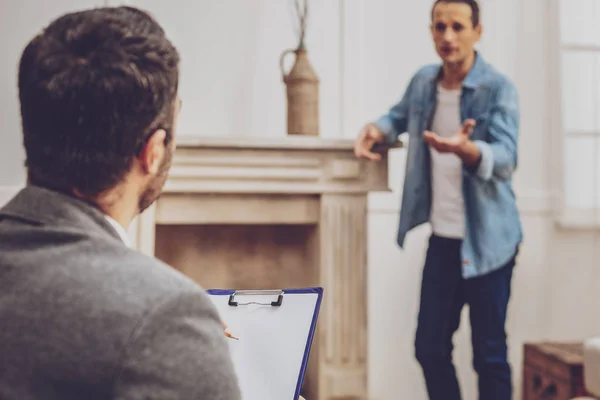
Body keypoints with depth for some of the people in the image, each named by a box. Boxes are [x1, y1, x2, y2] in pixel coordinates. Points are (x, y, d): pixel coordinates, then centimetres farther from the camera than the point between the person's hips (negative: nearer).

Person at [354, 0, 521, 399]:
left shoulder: (498, 87, -13)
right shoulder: (422, 82, 4)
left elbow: (506, 158, -24)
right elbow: (400, 115, 23)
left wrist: (466, 149, -45)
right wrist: (377, 129, 0)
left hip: (487, 241, -5)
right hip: (442, 239, 5)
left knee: (489, 355, 4)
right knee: (430, 349, 12)